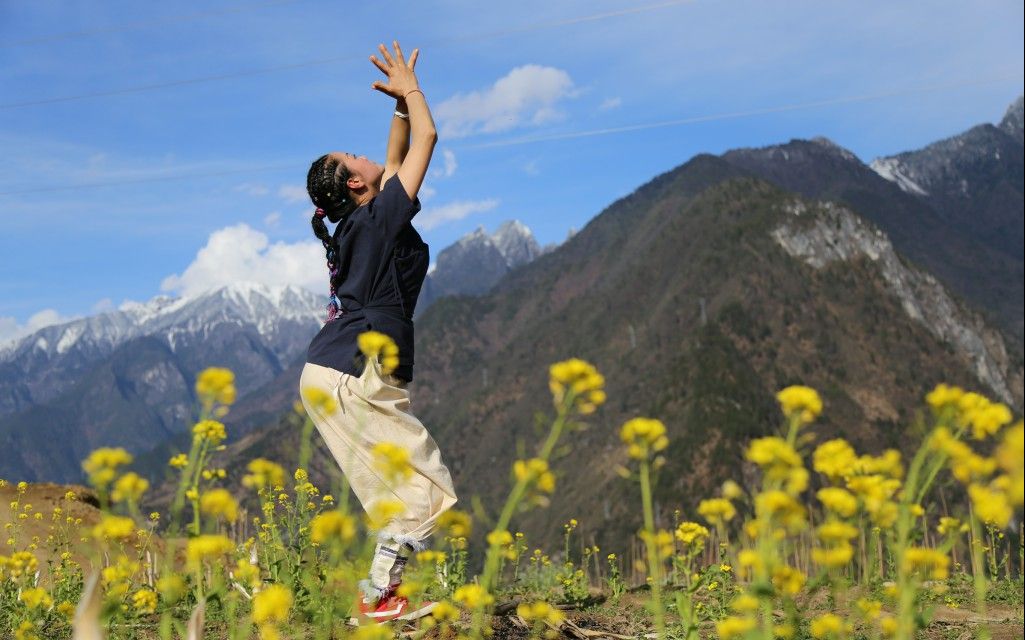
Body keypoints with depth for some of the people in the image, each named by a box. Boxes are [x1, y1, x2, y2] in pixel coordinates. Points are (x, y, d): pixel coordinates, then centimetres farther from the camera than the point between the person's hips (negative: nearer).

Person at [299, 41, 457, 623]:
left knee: (405, 492, 11)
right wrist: (409, 89, 12)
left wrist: (402, 103, 24)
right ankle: (380, 598, -6)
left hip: (328, 375, 10)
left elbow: (399, 155, 29)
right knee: (429, 491, -6)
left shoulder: (359, 224, 16)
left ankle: (383, 593, 10)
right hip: (357, 377, -10)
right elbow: (427, 138, -2)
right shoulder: (380, 216, -7)